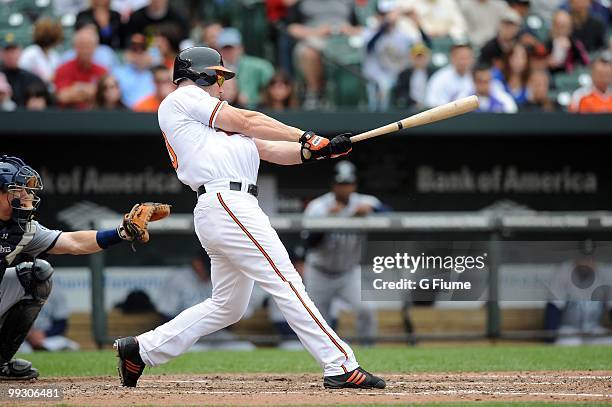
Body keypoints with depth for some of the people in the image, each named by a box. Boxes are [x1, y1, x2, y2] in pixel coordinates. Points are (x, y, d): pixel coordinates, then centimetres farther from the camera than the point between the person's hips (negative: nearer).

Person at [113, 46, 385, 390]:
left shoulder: (212, 120, 30)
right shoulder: (184, 98, 5)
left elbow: (269, 149, 21)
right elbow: (248, 122, -2)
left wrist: (319, 150, 6)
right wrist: (309, 138, 1)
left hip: (224, 210, 10)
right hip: (226, 203, -10)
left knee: (228, 306, 14)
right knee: (285, 282, -13)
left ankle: (142, 349, 19)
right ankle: (340, 366, -18)